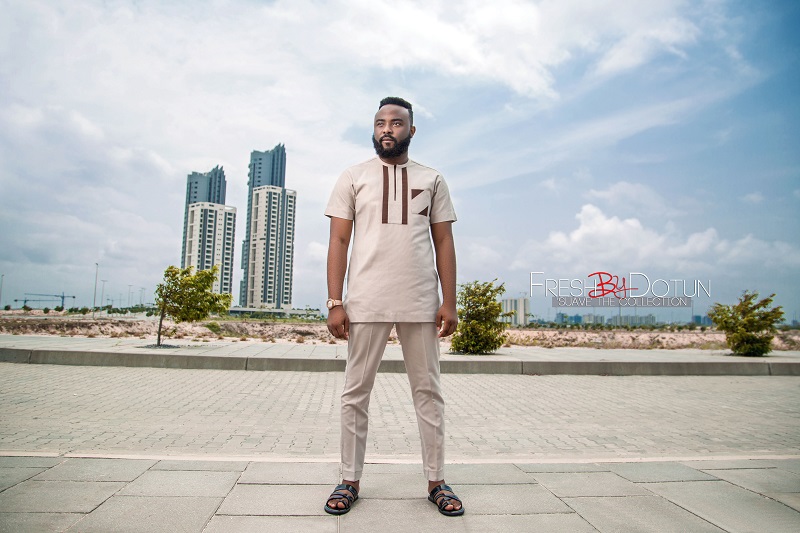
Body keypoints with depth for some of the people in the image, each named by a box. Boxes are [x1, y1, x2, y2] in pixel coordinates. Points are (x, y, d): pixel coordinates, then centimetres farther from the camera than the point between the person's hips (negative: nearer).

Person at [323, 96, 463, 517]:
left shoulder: (431, 179, 11)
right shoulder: (353, 178, 8)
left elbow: (444, 242, 8)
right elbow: (338, 241, 3)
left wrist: (449, 302, -1)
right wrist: (335, 303, -6)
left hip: (421, 304, 1)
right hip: (366, 303, 0)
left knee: (428, 391, 8)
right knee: (356, 392, 6)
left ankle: (436, 481, 21)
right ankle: (349, 481, 19)